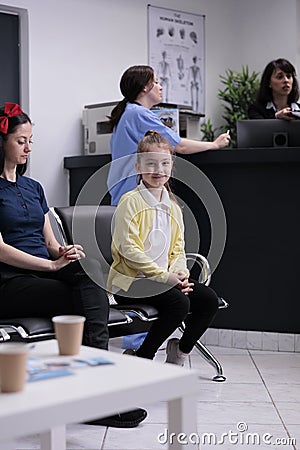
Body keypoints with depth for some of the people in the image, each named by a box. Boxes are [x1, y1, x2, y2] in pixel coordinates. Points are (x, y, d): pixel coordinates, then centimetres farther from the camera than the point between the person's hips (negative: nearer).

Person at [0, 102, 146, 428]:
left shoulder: (33, 188, 23)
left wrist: (65, 252, -5)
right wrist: (54, 264, -17)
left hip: (45, 273, 6)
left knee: (90, 268, -28)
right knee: (93, 300, -28)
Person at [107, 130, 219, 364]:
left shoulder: (173, 207, 15)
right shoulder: (131, 201, -8)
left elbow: (178, 248, 15)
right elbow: (128, 249, -16)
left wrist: (179, 273, -7)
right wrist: (164, 276, -19)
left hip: (164, 278, 7)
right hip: (130, 281, -7)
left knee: (209, 299, -9)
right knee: (179, 302, -29)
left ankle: (180, 351, 10)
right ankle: (139, 359, -11)